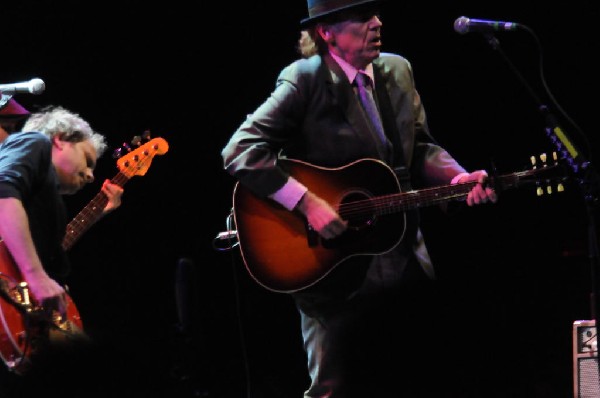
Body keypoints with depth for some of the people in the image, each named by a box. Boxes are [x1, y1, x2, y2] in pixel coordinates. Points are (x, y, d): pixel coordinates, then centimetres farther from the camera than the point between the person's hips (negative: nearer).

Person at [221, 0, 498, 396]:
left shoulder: (398, 70, 8)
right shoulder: (306, 79, -13)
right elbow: (240, 151, -20)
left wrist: (457, 178, -6)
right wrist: (306, 202, -26)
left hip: (408, 269, 7)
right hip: (337, 276, -6)